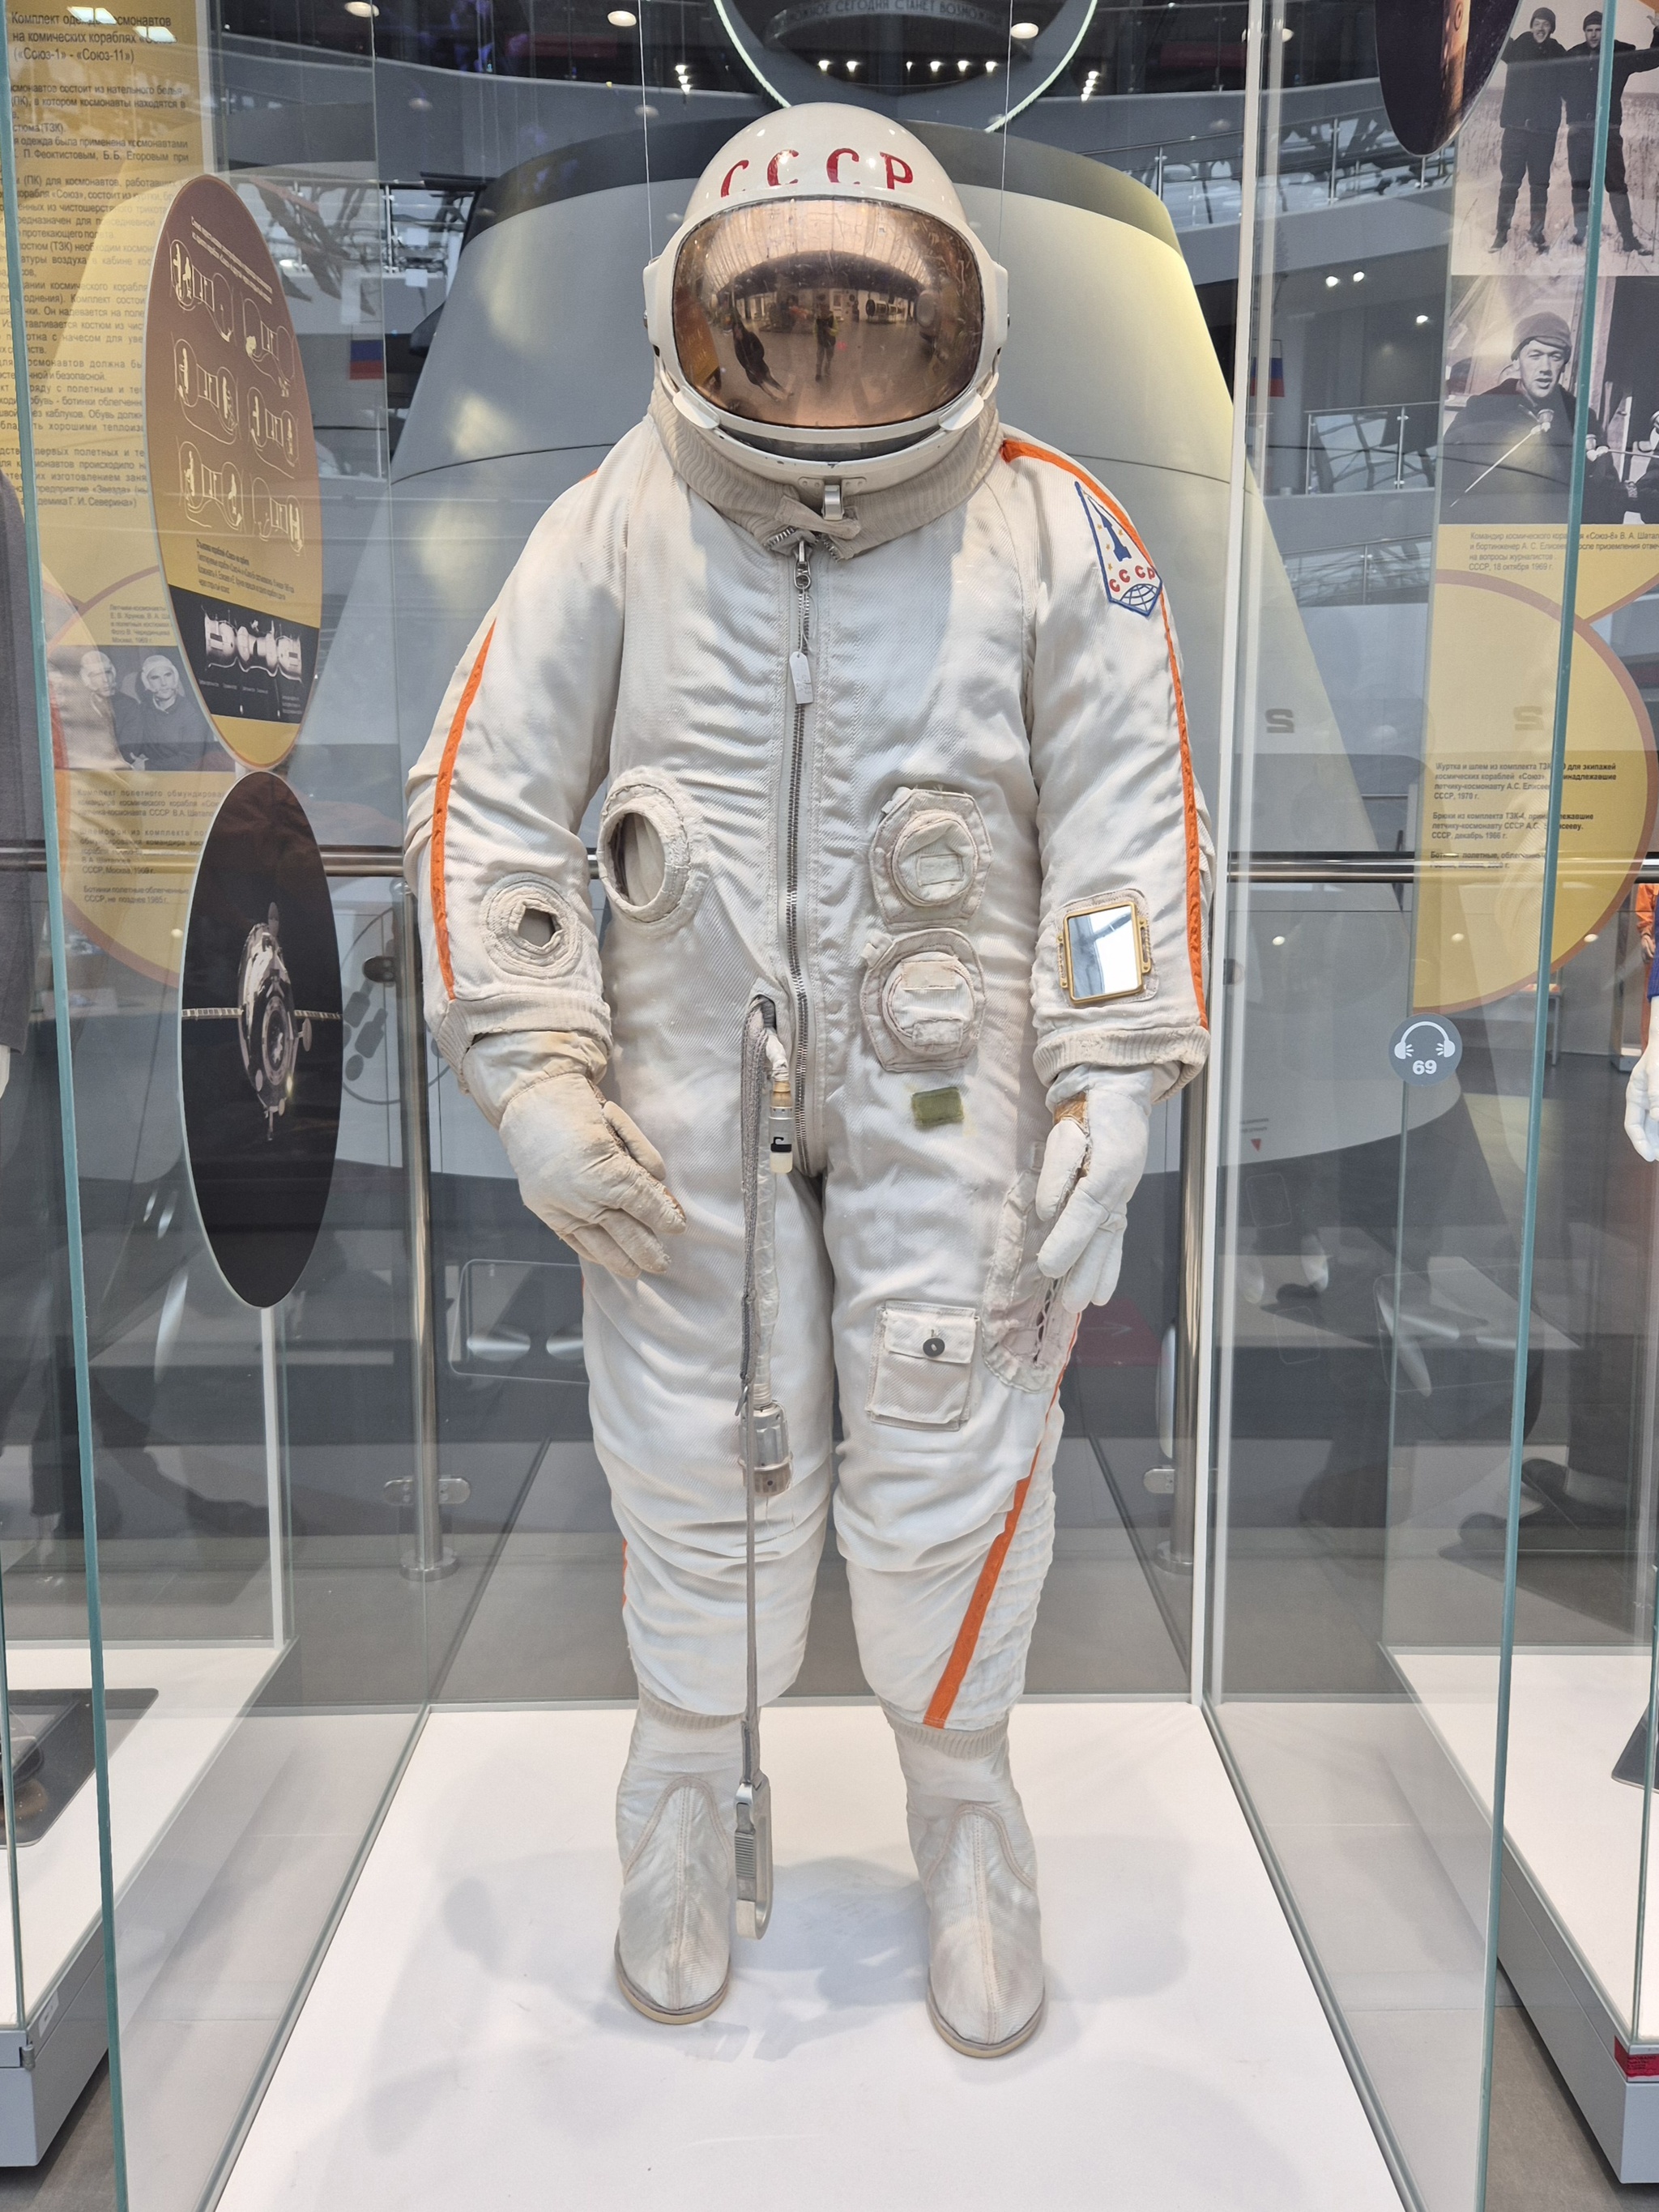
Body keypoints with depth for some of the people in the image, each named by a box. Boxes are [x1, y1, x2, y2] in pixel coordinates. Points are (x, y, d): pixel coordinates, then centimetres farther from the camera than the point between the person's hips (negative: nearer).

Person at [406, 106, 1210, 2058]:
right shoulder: (617, 526, -4)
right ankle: (690, 1773, 36)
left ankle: (959, 1786, 33)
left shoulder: (1050, 533, -3)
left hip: (947, 1079, 0)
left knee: (952, 1459, 5)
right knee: (700, 1461, 9)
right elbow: (483, 796, 0)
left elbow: (1130, 828, -2)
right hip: (689, 1083, 1)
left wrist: (1108, 1109, -8)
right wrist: (531, 1073, -7)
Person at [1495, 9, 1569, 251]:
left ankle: (1537, 232, 10)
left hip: (1544, 129, 0)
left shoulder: (1559, 54, 6)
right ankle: (1502, 232, 2)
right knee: (1509, 181, -2)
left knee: (1540, 183, 4)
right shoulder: (1517, 47, 5)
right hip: (1515, 125, 0)